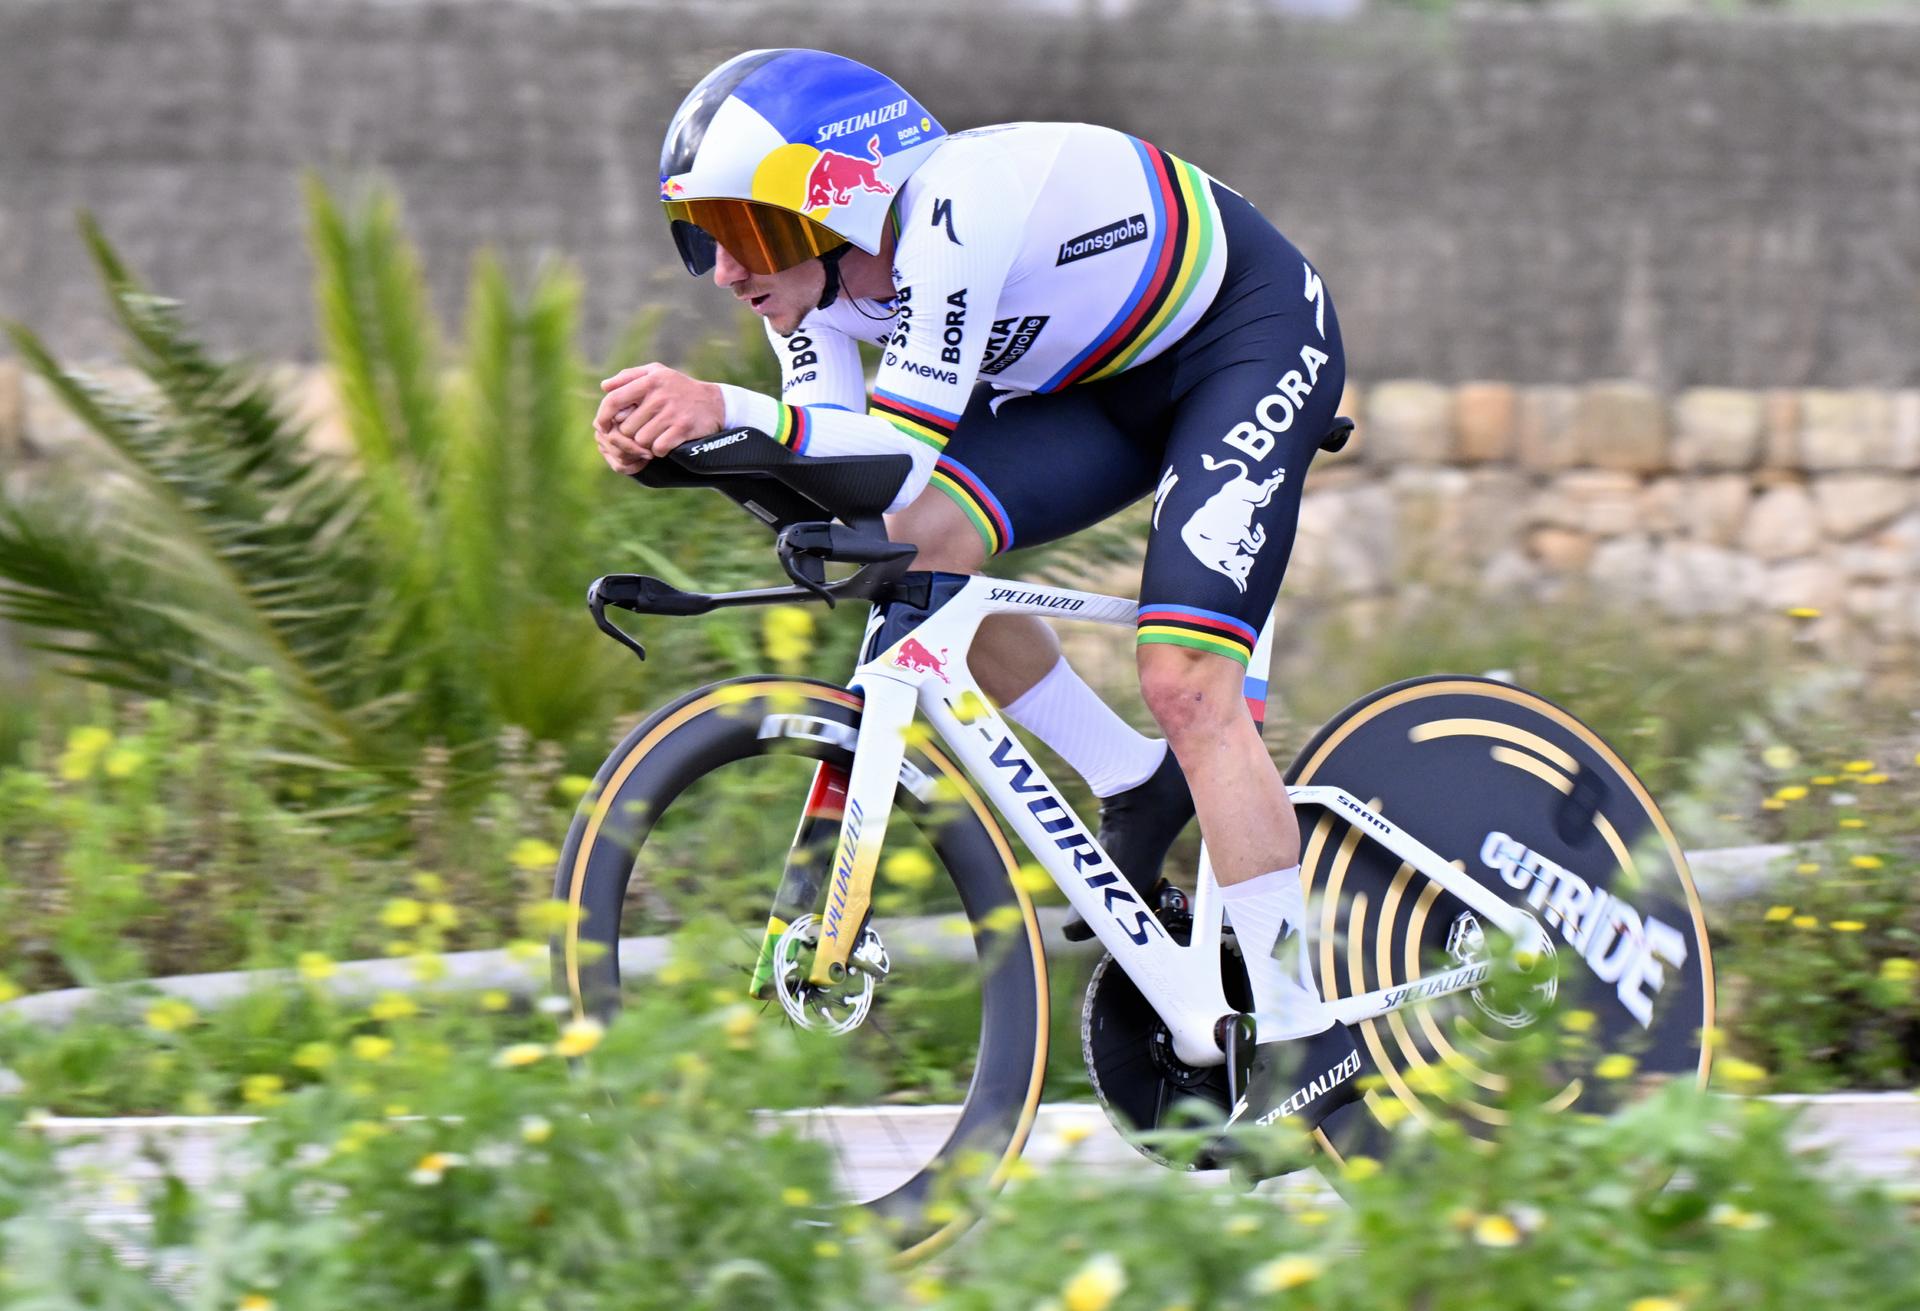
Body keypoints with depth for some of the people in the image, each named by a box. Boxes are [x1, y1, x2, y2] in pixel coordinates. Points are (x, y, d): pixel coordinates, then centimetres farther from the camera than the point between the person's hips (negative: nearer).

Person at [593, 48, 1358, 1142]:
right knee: (917, 543, -14)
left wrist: (730, 410, -52)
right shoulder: (818, 268, -11)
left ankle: (1302, 1037, -14)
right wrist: (684, 432, -34)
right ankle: (1139, 788, 6)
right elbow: (837, 471, -17)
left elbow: (899, 447, -38)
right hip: (1113, 375, 8)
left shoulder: (953, 212, -35)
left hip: (1252, 335, -8)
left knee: (1185, 681, -21)